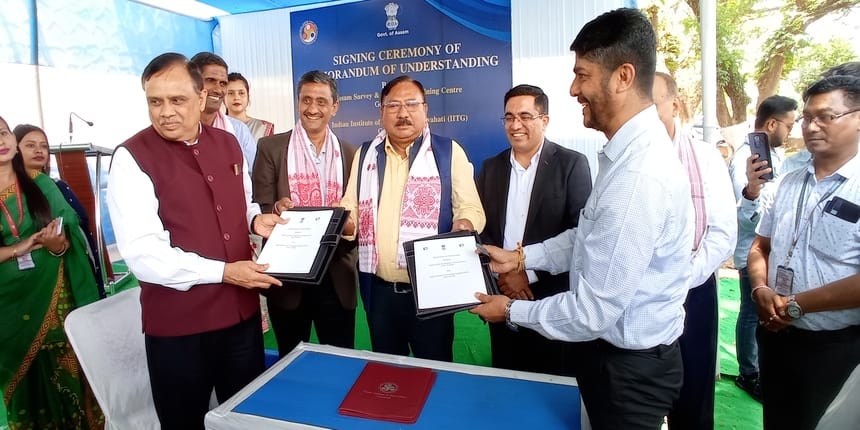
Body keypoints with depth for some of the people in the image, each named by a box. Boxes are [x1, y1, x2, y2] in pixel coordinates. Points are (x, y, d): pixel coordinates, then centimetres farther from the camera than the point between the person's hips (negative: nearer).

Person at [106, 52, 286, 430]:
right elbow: (142, 254, -19)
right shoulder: (131, 158, -12)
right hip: (178, 323, -5)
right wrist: (222, 272, -21)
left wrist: (256, 218, -2)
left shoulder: (228, 144, 5)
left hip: (241, 311, 5)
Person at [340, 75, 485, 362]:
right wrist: (343, 220, -8)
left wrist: (464, 225, -25)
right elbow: (350, 209, 15)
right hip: (379, 289, 4)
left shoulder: (449, 152, -2)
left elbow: (471, 207, -3)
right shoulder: (365, 154, 10)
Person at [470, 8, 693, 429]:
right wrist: (521, 257, 6)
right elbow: (589, 237, 12)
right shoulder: (628, 153, 0)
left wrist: (512, 310, -14)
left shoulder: (640, 176, -32)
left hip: (629, 366, -9)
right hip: (618, 351, 9)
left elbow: (593, 313, -28)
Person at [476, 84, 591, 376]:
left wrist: (530, 274, -15)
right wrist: (500, 273, -9)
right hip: (502, 297, 4)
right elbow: (480, 228, 7)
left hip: (554, 299, -3)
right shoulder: (491, 167, 8)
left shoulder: (572, 164, -4)